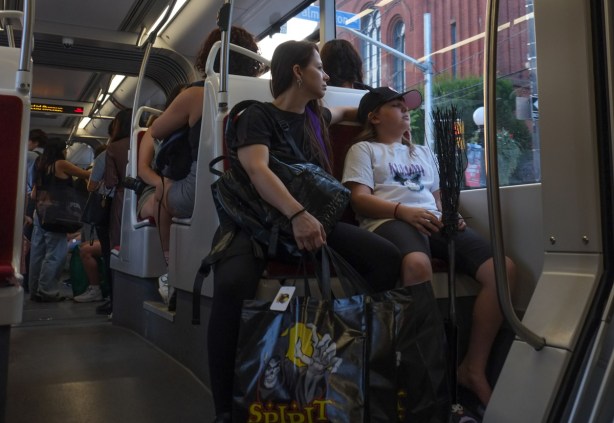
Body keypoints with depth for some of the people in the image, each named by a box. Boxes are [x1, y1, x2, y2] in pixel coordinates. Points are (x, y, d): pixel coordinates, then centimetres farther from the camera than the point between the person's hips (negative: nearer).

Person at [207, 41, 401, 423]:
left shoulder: (316, 115, 21)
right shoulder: (258, 116, 1)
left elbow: (344, 113, 47)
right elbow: (258, 170, -19)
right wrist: (297, 214, -34)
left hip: (313, 216, 6)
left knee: (388, 258, -19)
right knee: (233, 285, -38)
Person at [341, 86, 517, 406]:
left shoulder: (422, 152, 34)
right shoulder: (364, 149, 15)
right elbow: (359, 199, 0)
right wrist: (402, 210, -17)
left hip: (435, 222, 6)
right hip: (390, 221, -6)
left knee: (502, 268, -17)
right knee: (418, 265, -42)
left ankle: (473, 368, -9)